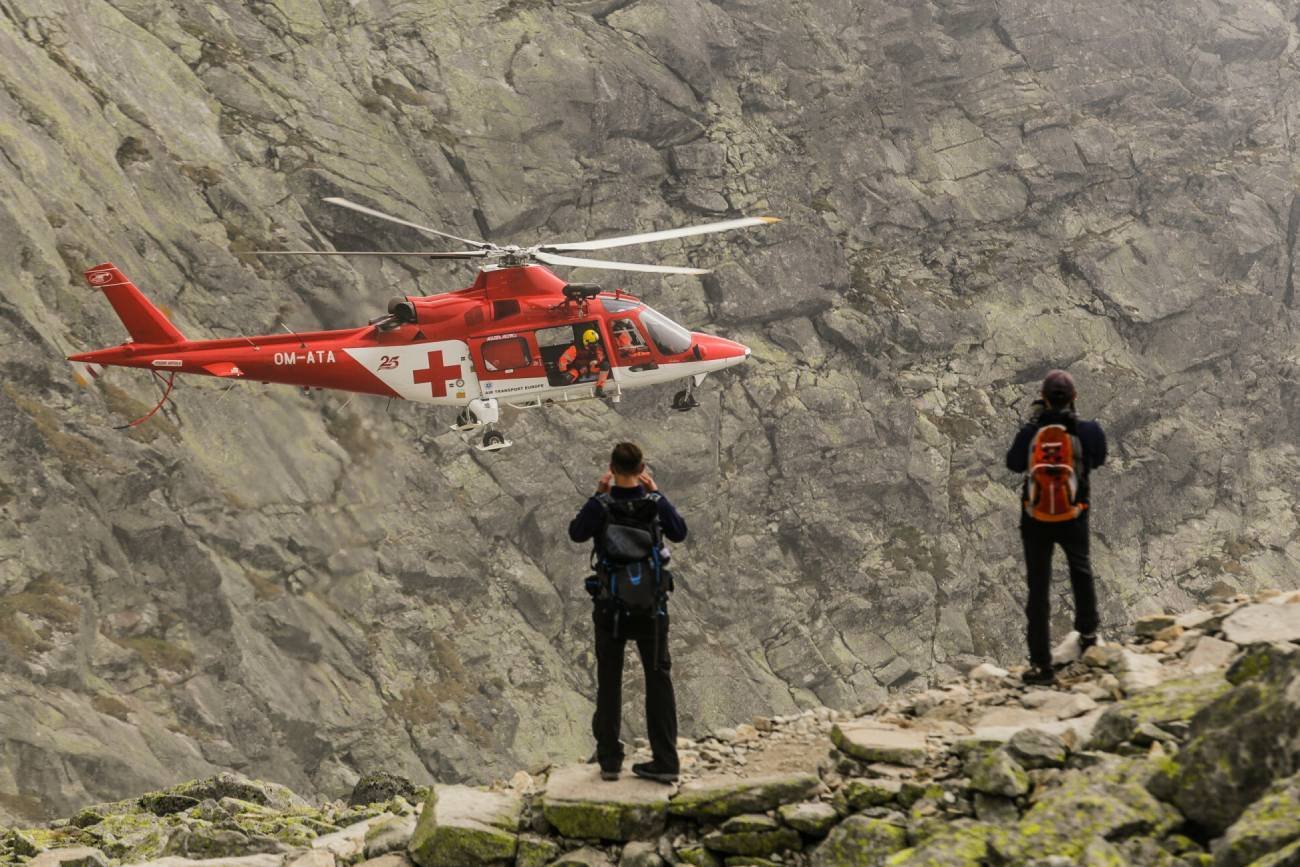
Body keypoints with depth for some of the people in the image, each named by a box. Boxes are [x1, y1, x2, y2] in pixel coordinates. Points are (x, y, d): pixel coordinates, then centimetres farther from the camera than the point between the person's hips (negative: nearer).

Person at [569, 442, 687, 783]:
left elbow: (576, 533, 5)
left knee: (609, 682, 11)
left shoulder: (600, 506, -14)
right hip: (652, 607, 1)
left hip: (610, 607, -1)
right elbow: (679, 533, 9)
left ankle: (610, 759, 13)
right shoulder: (656, 504, -10)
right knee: (659, 680, 9)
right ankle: (665, 761, 6)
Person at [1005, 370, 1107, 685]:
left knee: (1038, 589, 4)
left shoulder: (1029, 432, -13)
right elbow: (1098, 459, 8)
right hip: (1073, 518, 1)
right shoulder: (1087, 431, -13)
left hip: (1035, 520, -1)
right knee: (1081, 571, 30)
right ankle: (1087, 634, 40)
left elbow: (1014, 463, 6)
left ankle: (1041, 663, 1)